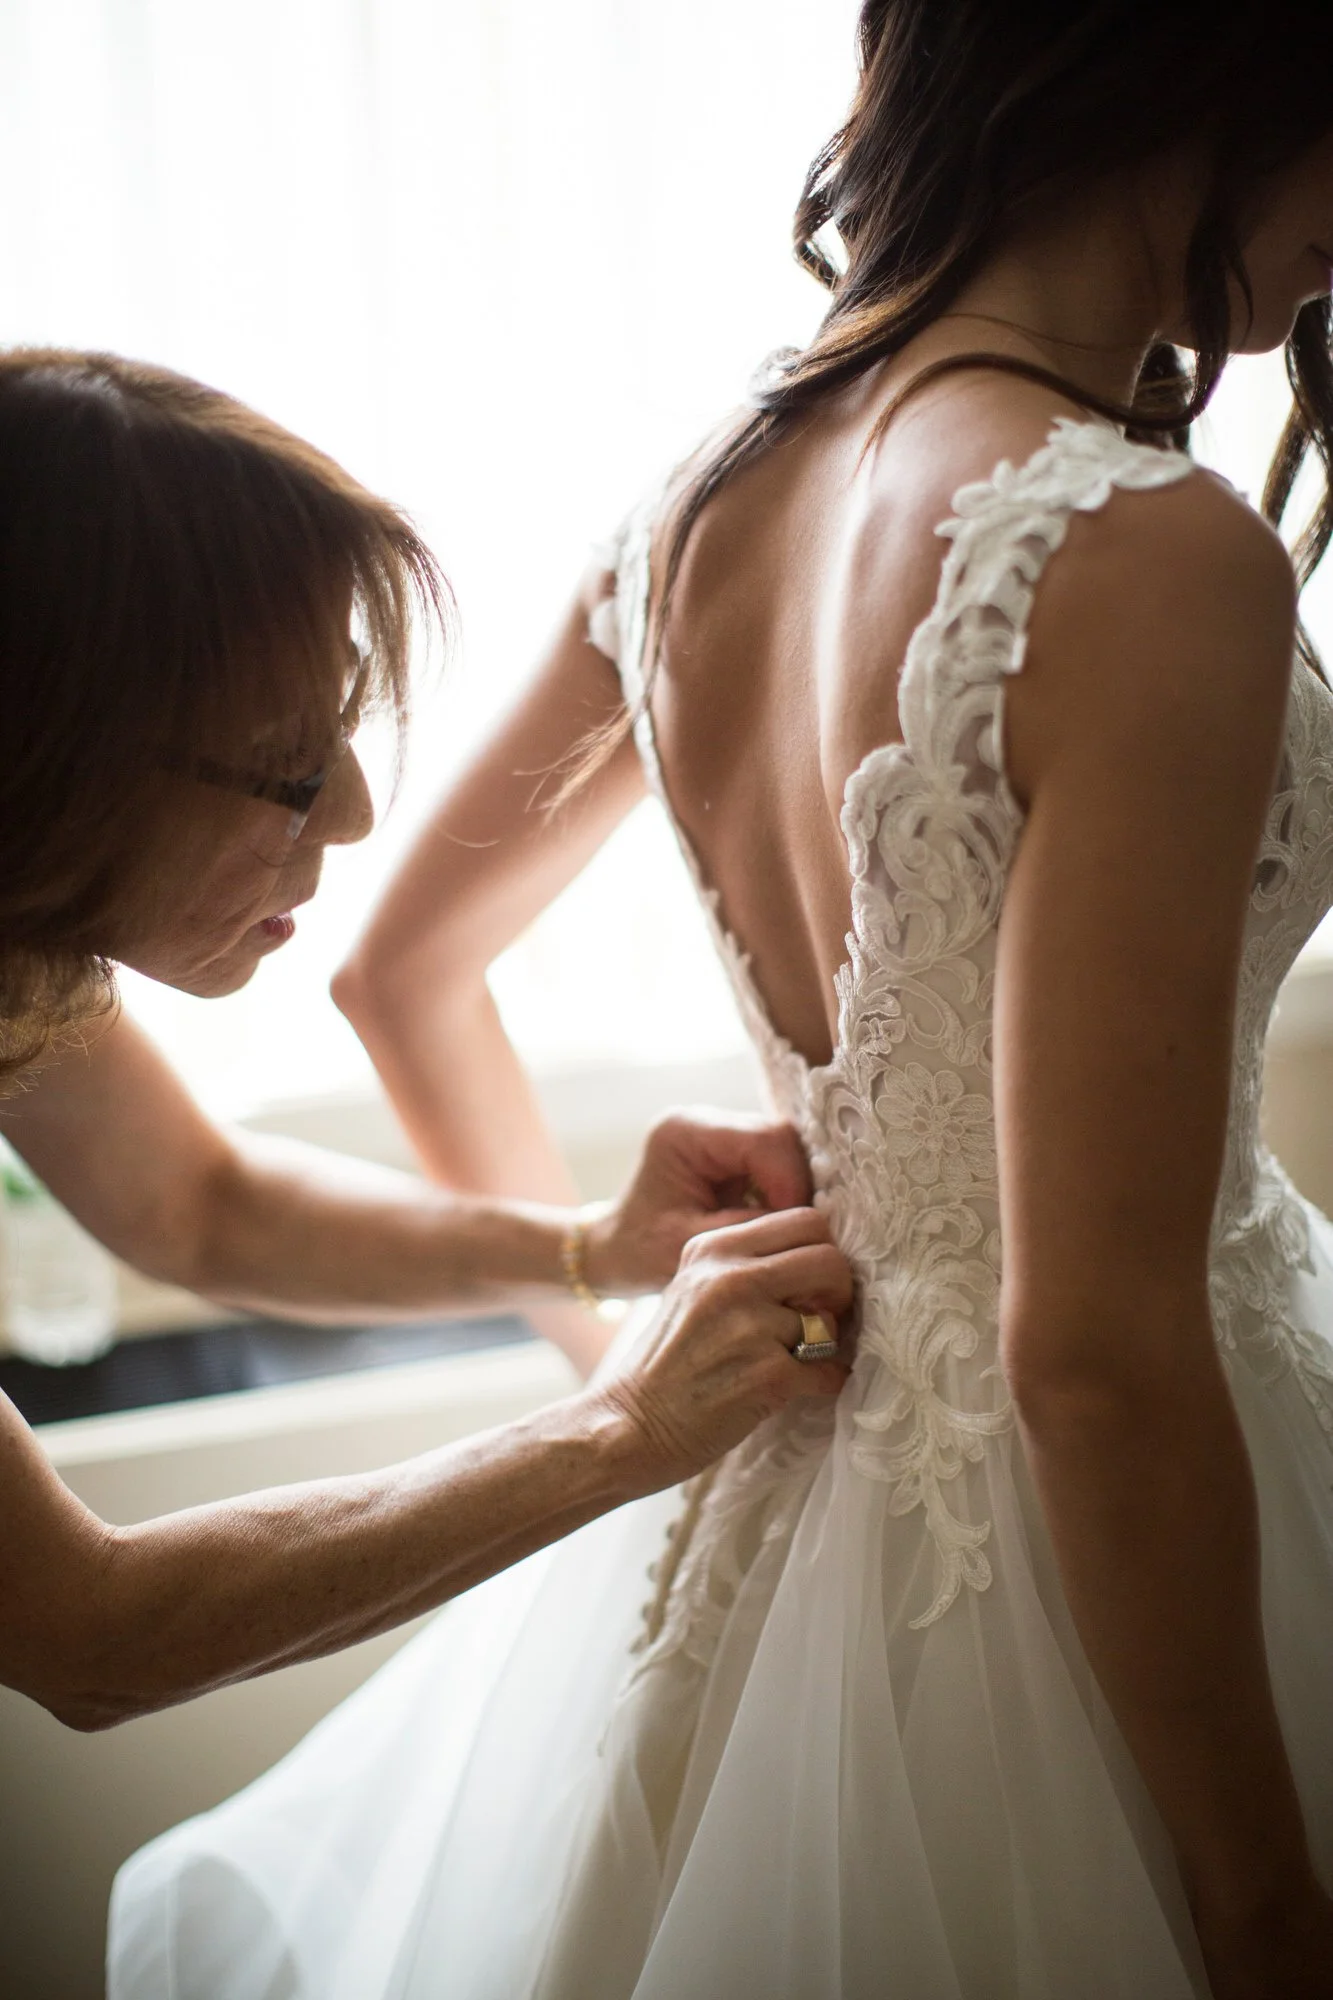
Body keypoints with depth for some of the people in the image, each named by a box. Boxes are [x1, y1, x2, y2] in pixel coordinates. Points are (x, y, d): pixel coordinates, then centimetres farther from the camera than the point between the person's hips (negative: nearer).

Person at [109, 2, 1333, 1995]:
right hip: (1085, 1548, -7)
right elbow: (1097, 1352, -27)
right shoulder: (1149, 558, -27)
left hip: (787, 1478, 7)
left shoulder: (700, 501, -3)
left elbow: (401, 973, 8)